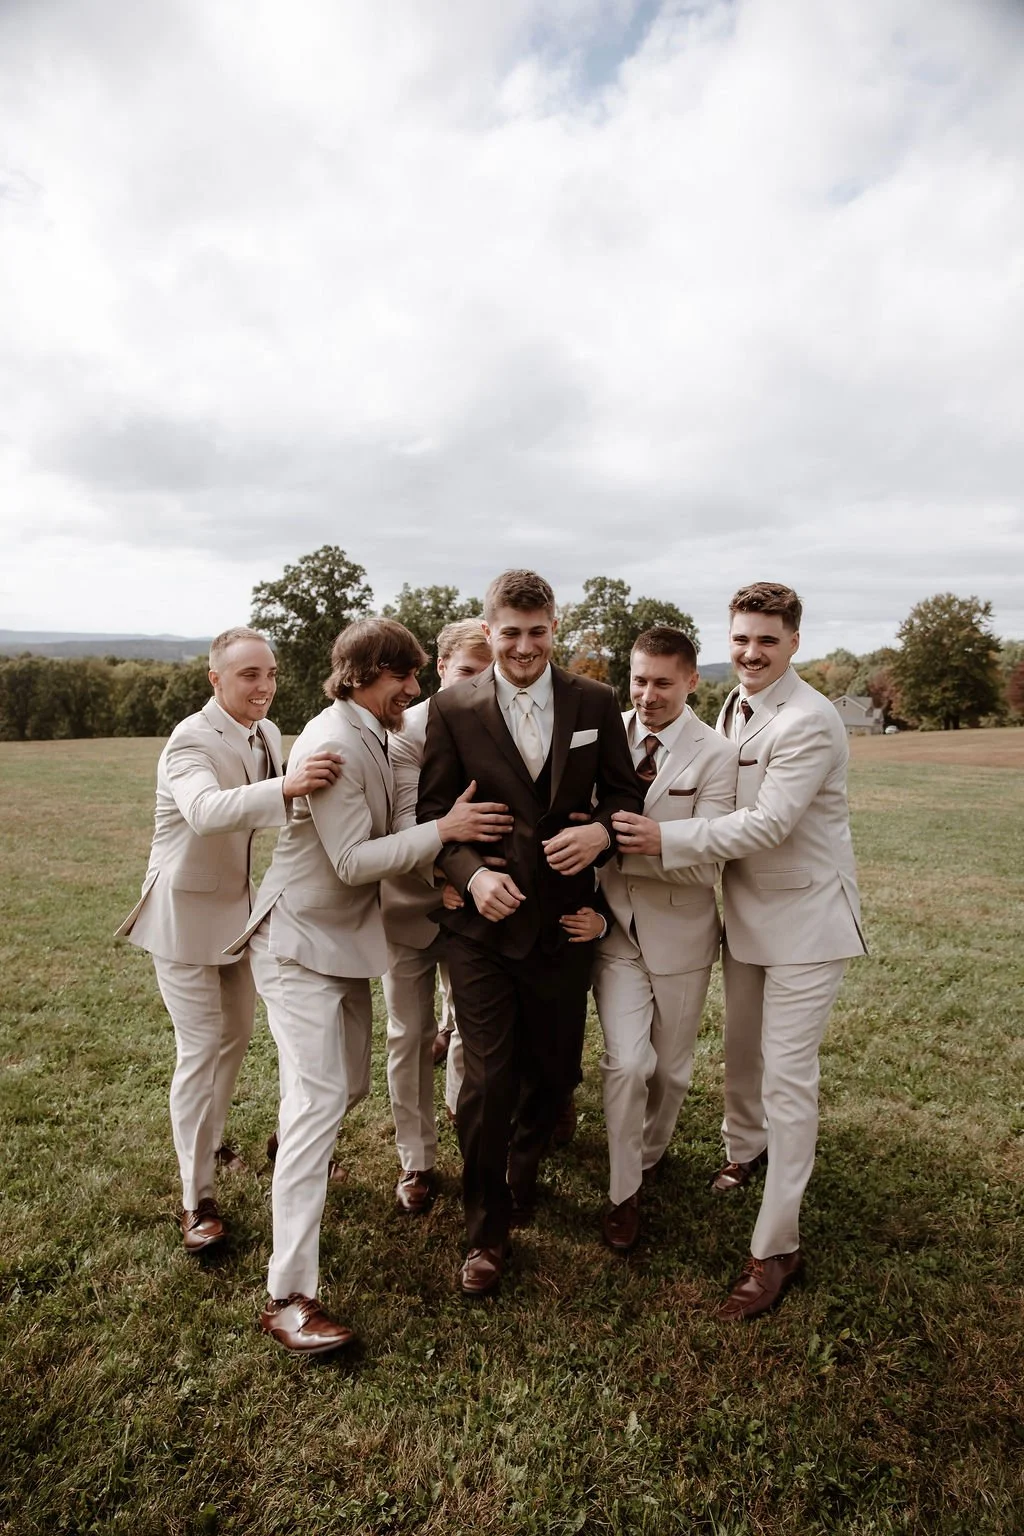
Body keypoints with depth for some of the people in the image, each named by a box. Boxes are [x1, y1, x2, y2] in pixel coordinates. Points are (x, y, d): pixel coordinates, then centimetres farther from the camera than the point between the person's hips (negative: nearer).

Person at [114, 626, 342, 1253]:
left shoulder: (268, 734, -1)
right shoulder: (191, 740, -25)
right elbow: (205, 810, -46)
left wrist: (305, 784, -5)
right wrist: (286, 786, -60)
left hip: (238, 906, 8)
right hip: (186, 912, -7)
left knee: (236, 1035, 20)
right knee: (202, 1048, -4)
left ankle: (210, 1139, 44)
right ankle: (197, 1201, 10)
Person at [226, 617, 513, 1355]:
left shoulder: (373, 739, 5)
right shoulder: (333, 745, -23)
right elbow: (354, 860, -25)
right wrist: (443, 830, -23)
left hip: (346, 938, 9)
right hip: (301, 942, -9)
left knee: (349, 1087, 20)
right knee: (318, 1105, -12)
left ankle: (294, 1151, 52)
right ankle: (289, 1295, -4)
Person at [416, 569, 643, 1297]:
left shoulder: (596, 703, 0)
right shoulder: (452, 707, -4)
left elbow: (625, 794, 5)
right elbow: (433, 812, -3)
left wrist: (602, 831, -18)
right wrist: (472, 874, -20)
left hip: (565, 919, 2)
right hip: (484, 920, -2)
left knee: (555, 1071, 17)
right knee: (488, 1080, 0)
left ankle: (522, 1177, 49)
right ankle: (487, 1232, 23)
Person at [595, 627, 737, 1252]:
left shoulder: (717, 756, -13)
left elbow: (704, 865, -19)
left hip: (680, 936, -1)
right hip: (615, 928, 1)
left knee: (670, 1069, 15)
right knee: (627, 1063, -9)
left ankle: (651, 1153, 45)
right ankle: (624, 1193, 14)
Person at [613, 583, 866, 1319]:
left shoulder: (810, 721, -21)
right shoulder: (733, 708, 5)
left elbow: (769, 823, -26)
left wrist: (667, 840, -25)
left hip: (805, 916, -7)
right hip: (747, 908, 7)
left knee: (788, 1077, -3)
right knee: (741, 1050, 21)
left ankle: (777, 1246, 9)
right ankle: (744, 1150, 48)